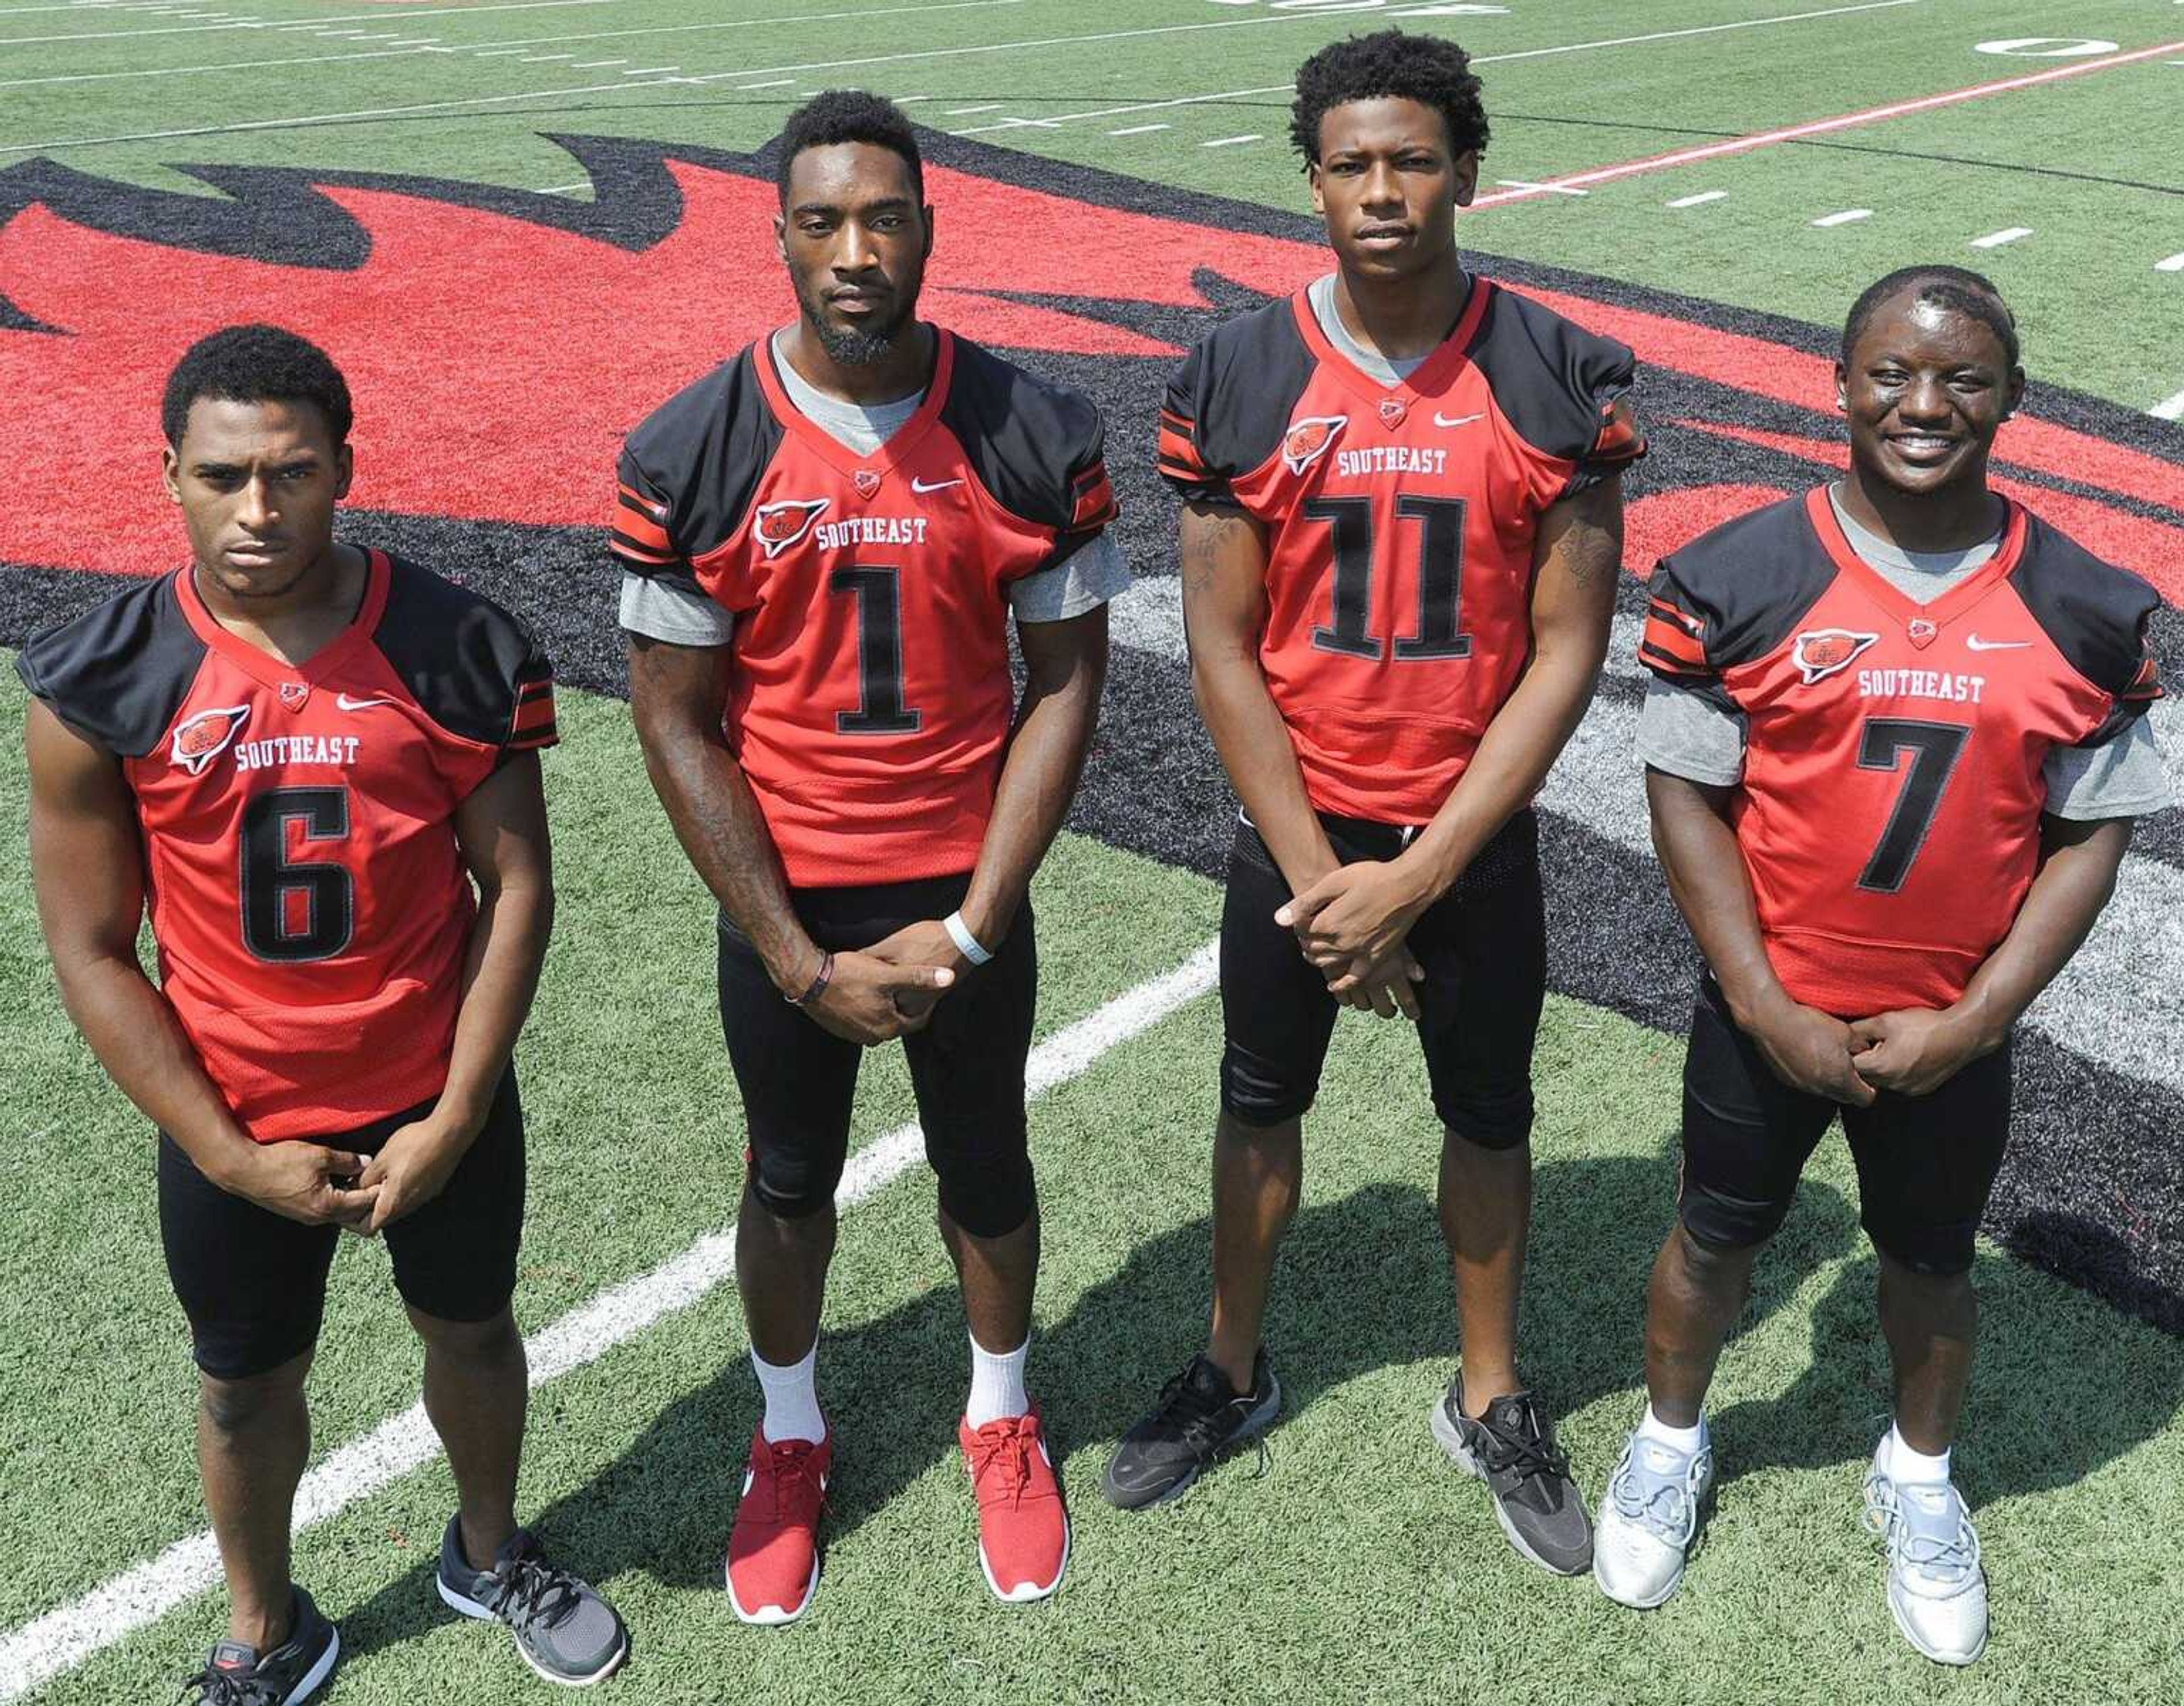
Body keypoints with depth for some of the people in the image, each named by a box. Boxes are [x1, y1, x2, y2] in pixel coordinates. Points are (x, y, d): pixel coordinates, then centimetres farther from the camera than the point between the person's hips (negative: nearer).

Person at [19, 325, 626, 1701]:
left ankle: (491, 1553, 51)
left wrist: (452, 1121, -11)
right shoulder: (102, 686, -14)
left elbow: (517, 888, -9)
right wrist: (232, 1159, -11)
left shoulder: (457, 650, -14)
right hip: (234, 1125, 0)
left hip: (438, 1100, 1)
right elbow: (92, 952, -9)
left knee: (472, 1329, 21)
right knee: (248, 1382, 19)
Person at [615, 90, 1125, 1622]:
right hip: (783, 904, 0)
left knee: (987, 1168, 18)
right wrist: (803, 963, -12)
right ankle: (790, 1440, 43)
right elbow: (678, 723, -9)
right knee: (791, 1182, 18)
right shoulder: (692, 456, -13)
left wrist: (971, 927, -11)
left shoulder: (1035, 437, -10)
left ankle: (1003, 1422, 44)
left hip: (967, 893, 1)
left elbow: (1067, 686, -5)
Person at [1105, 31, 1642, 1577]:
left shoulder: (1560, 381, -10)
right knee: (1262, 1099, 16)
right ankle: (1234, 1374, 38)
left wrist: (1417, 876, -16)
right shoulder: (1238, 381, -8)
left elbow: (1567, 651, -11)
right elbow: (1222, 649, -7)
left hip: (1478, 838, 0)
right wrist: (1318, 873, -12)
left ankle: (1492, 1403, 36)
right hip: (1294, 830, 1)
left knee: (1488, 1113, 14)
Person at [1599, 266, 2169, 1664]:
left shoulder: (2081, 607, -7)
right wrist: (1768, 1009, -14)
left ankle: (1920, 1478, 47)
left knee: (1931, 1261, 20)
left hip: (1951, 1037, 1)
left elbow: (2092, 833, -4)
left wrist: (1974, 1020, -11)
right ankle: (1672, 1441, 45)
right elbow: (1686, 798, -10)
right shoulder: (1742, 579, -13)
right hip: (1770, 1015, -1)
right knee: (1719, 1236, 18)